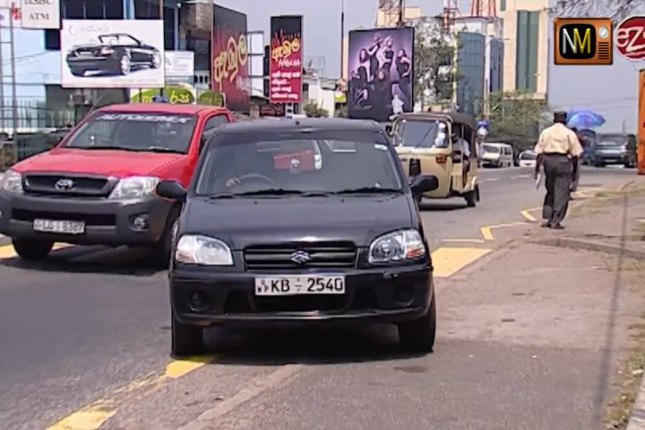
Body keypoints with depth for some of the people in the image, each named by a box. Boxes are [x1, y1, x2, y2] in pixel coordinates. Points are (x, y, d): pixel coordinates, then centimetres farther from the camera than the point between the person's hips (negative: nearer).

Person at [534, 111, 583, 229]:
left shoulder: (545, 132, 9)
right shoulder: (569, 133, 1)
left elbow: (539, 152, 3)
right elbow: (575, 154, -2)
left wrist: (537, 169, 3)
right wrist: (574, 171, 6)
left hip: (548, 161, 3)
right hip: (563, 161, -3)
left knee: (550, 191, 17)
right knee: (561, 193, 1)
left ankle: (547, 218, 13)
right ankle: (555, 221, -3)